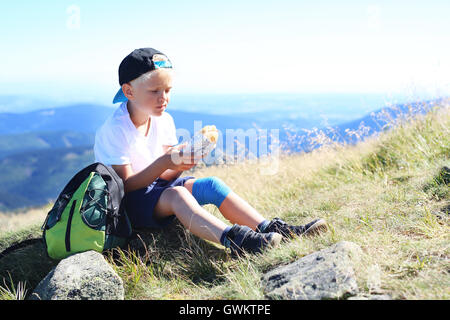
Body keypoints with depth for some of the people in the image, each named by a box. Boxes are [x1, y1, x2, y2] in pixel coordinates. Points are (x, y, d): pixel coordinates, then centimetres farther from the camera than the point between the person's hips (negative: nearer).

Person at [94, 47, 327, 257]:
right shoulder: (113, 130, -18)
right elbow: (126, 185, -22)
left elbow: (165, 177, 1)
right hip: (126, 204, -6)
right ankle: (232, 239, -56)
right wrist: (165, 162, -33)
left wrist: (183, 162, -21)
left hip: (157, 186, 7)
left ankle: (269, 229, -28)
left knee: (211, 184, -18)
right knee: (175, 194, -37)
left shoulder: (164, 120, 3)